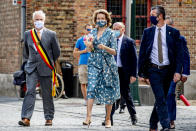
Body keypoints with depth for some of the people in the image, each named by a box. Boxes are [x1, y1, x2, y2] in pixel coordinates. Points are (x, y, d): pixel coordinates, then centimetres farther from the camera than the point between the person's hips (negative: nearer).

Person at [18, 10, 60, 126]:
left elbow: (57, 52, 8)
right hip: (32, 68, 1)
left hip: (46, 69, -1)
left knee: (47, 94, 5)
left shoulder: (51, 34, 1)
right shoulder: (28, 34, 9)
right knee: (30, 92, -11)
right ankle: (26, 118, -18)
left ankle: (49, 118, 15)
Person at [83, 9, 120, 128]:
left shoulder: (110, 33, -1)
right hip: (94, 64, 2)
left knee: (108, 92, 1)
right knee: (91, 88, -13)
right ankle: (88, 117, -20)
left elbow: (114, 52, -5)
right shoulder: (93, 32, 11)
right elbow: (91, 50, 14)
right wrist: (89, 45, -9)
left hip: (107, 64, -2)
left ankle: (108, 119, 12)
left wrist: (105, 48, -23)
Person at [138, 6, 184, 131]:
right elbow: (142, 53, 6)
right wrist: (141, 73, 1)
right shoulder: (148, 32, 4)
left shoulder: (173, 32, 1)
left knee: (161, 99, 9)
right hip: (153, 70, -1)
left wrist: (177, 71, -11)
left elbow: (179, 53, 0)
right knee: (160, 99, -13)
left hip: (168, 71, 1)